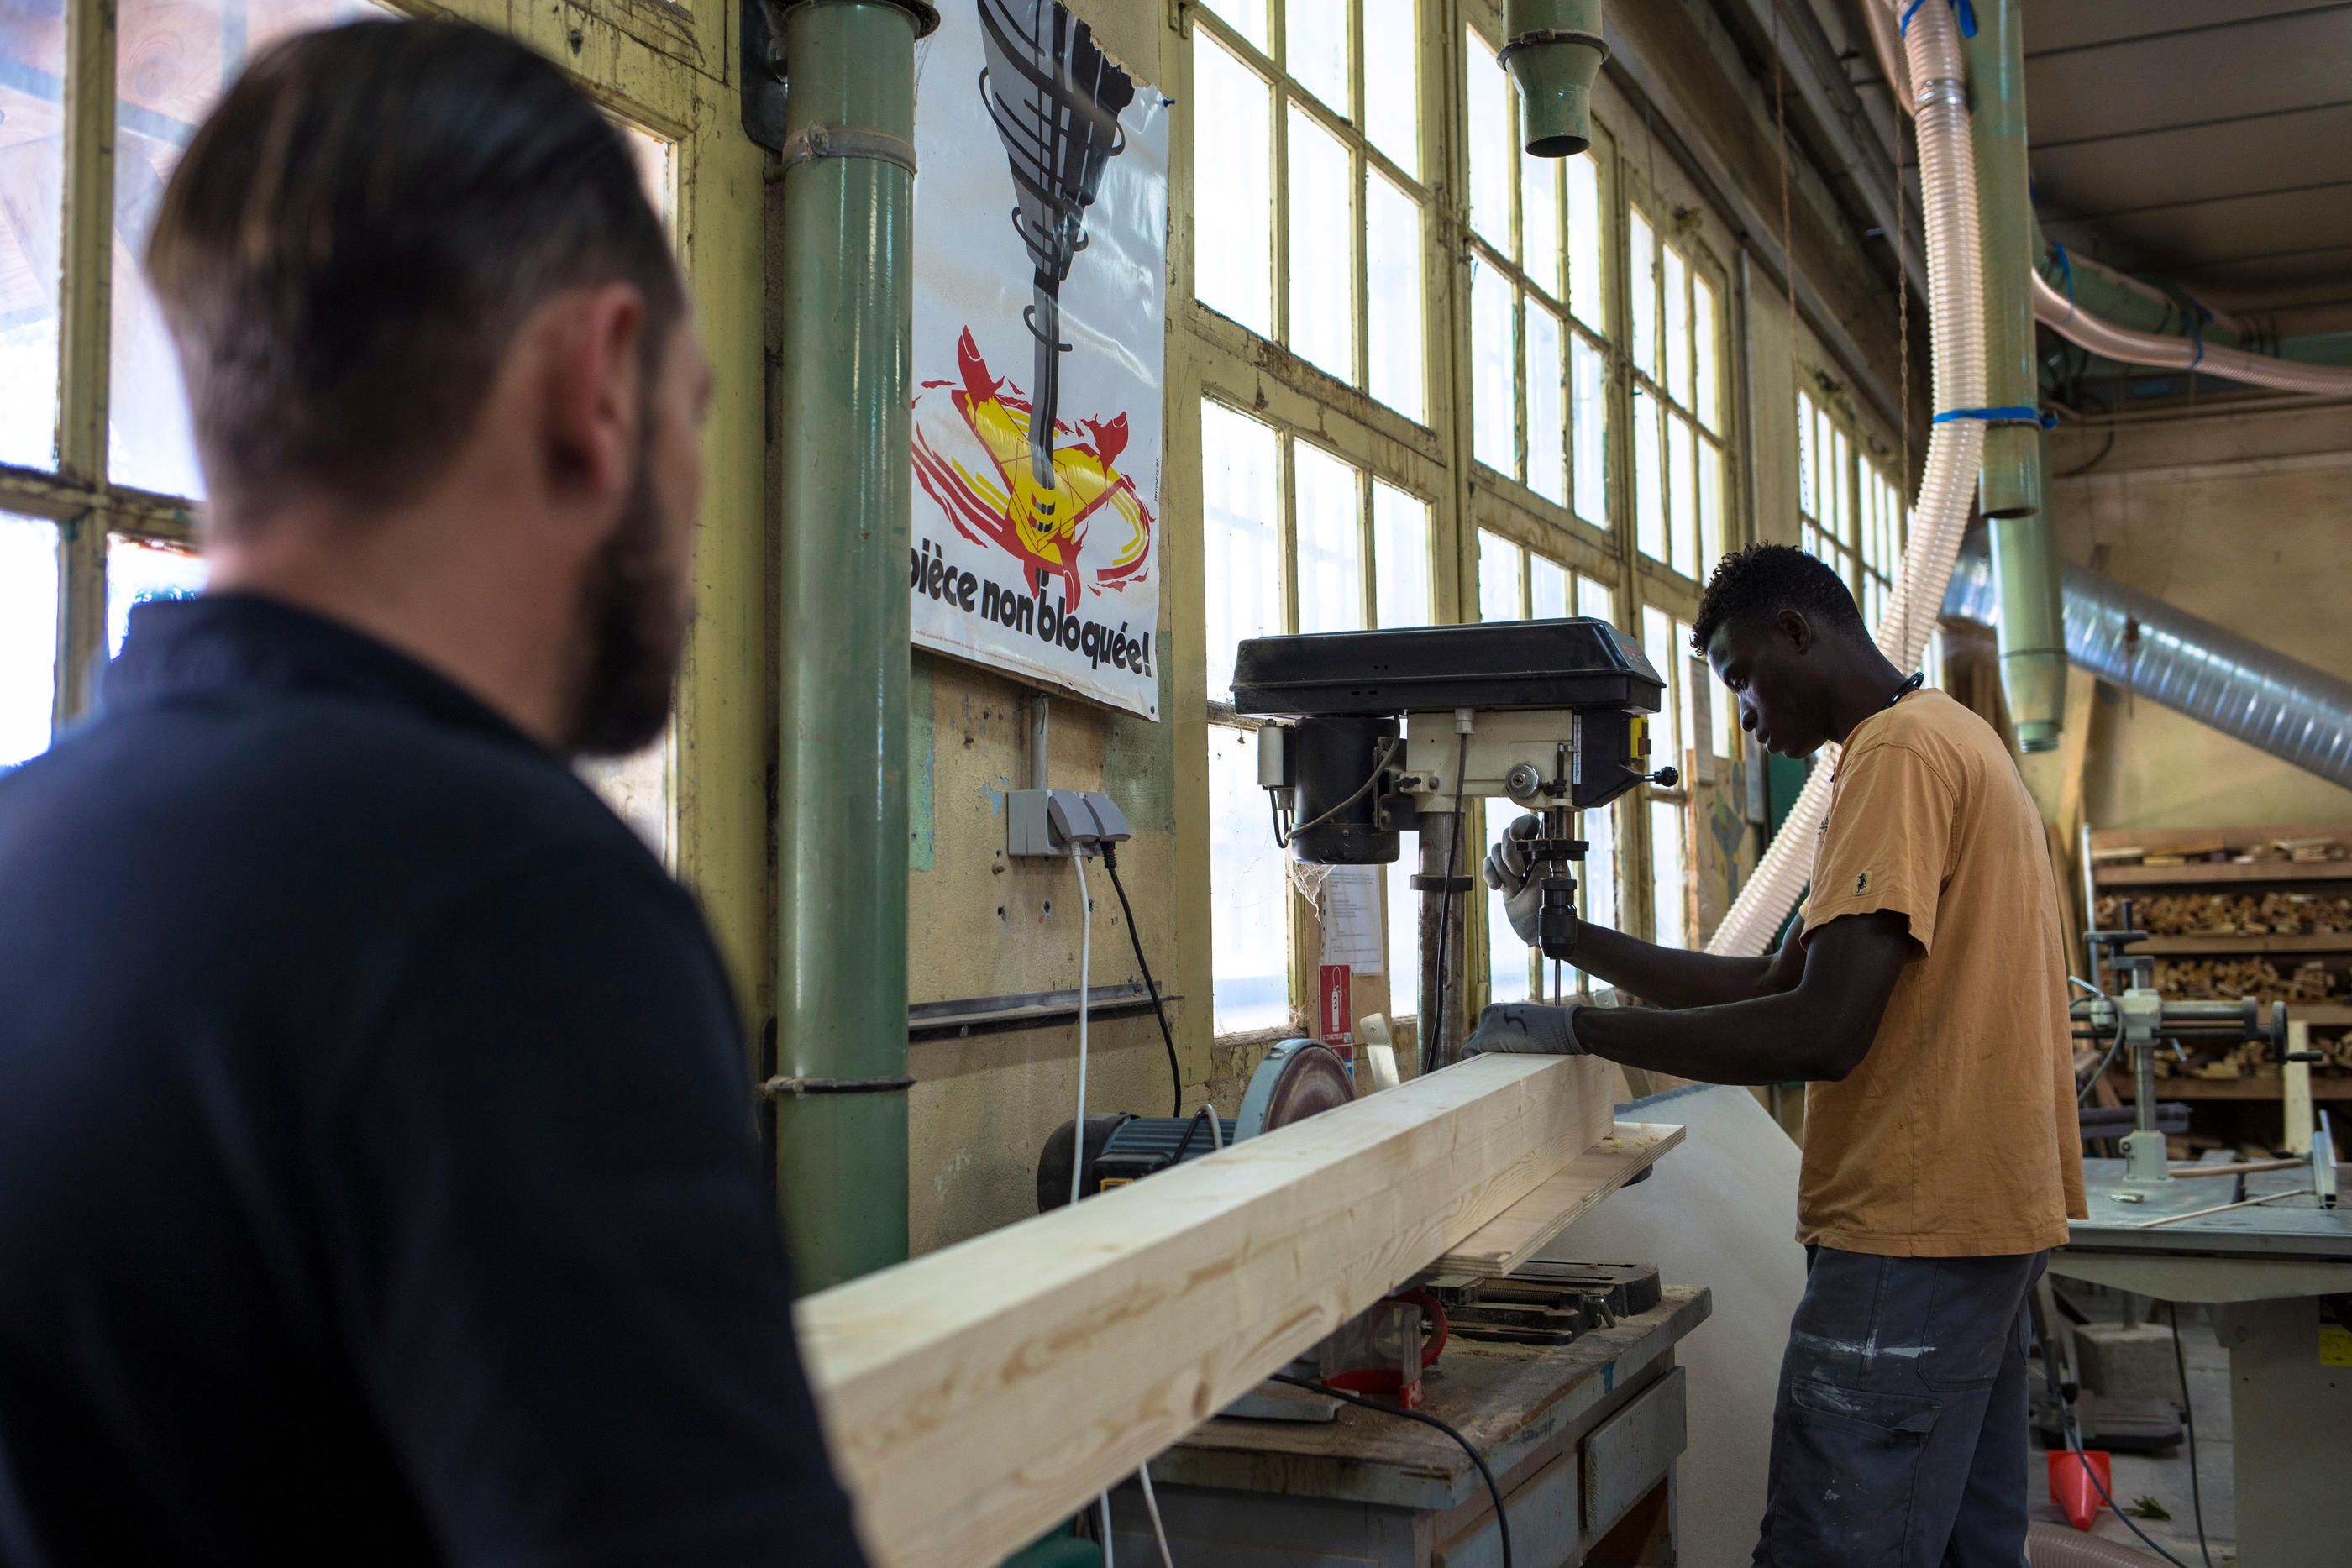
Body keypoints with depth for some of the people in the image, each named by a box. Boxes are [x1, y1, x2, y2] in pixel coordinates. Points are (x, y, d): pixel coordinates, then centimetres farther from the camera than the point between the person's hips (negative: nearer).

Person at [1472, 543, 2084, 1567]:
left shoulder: (1900, 752, -14)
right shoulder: (1949, 740, 19)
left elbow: (1822, 1033, -23)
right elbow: (1780, 985, 16)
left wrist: (1571, 1028, -16)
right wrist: (1566, 935, 9)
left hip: (1913, 1231, -11)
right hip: (1979, 1214, 11)